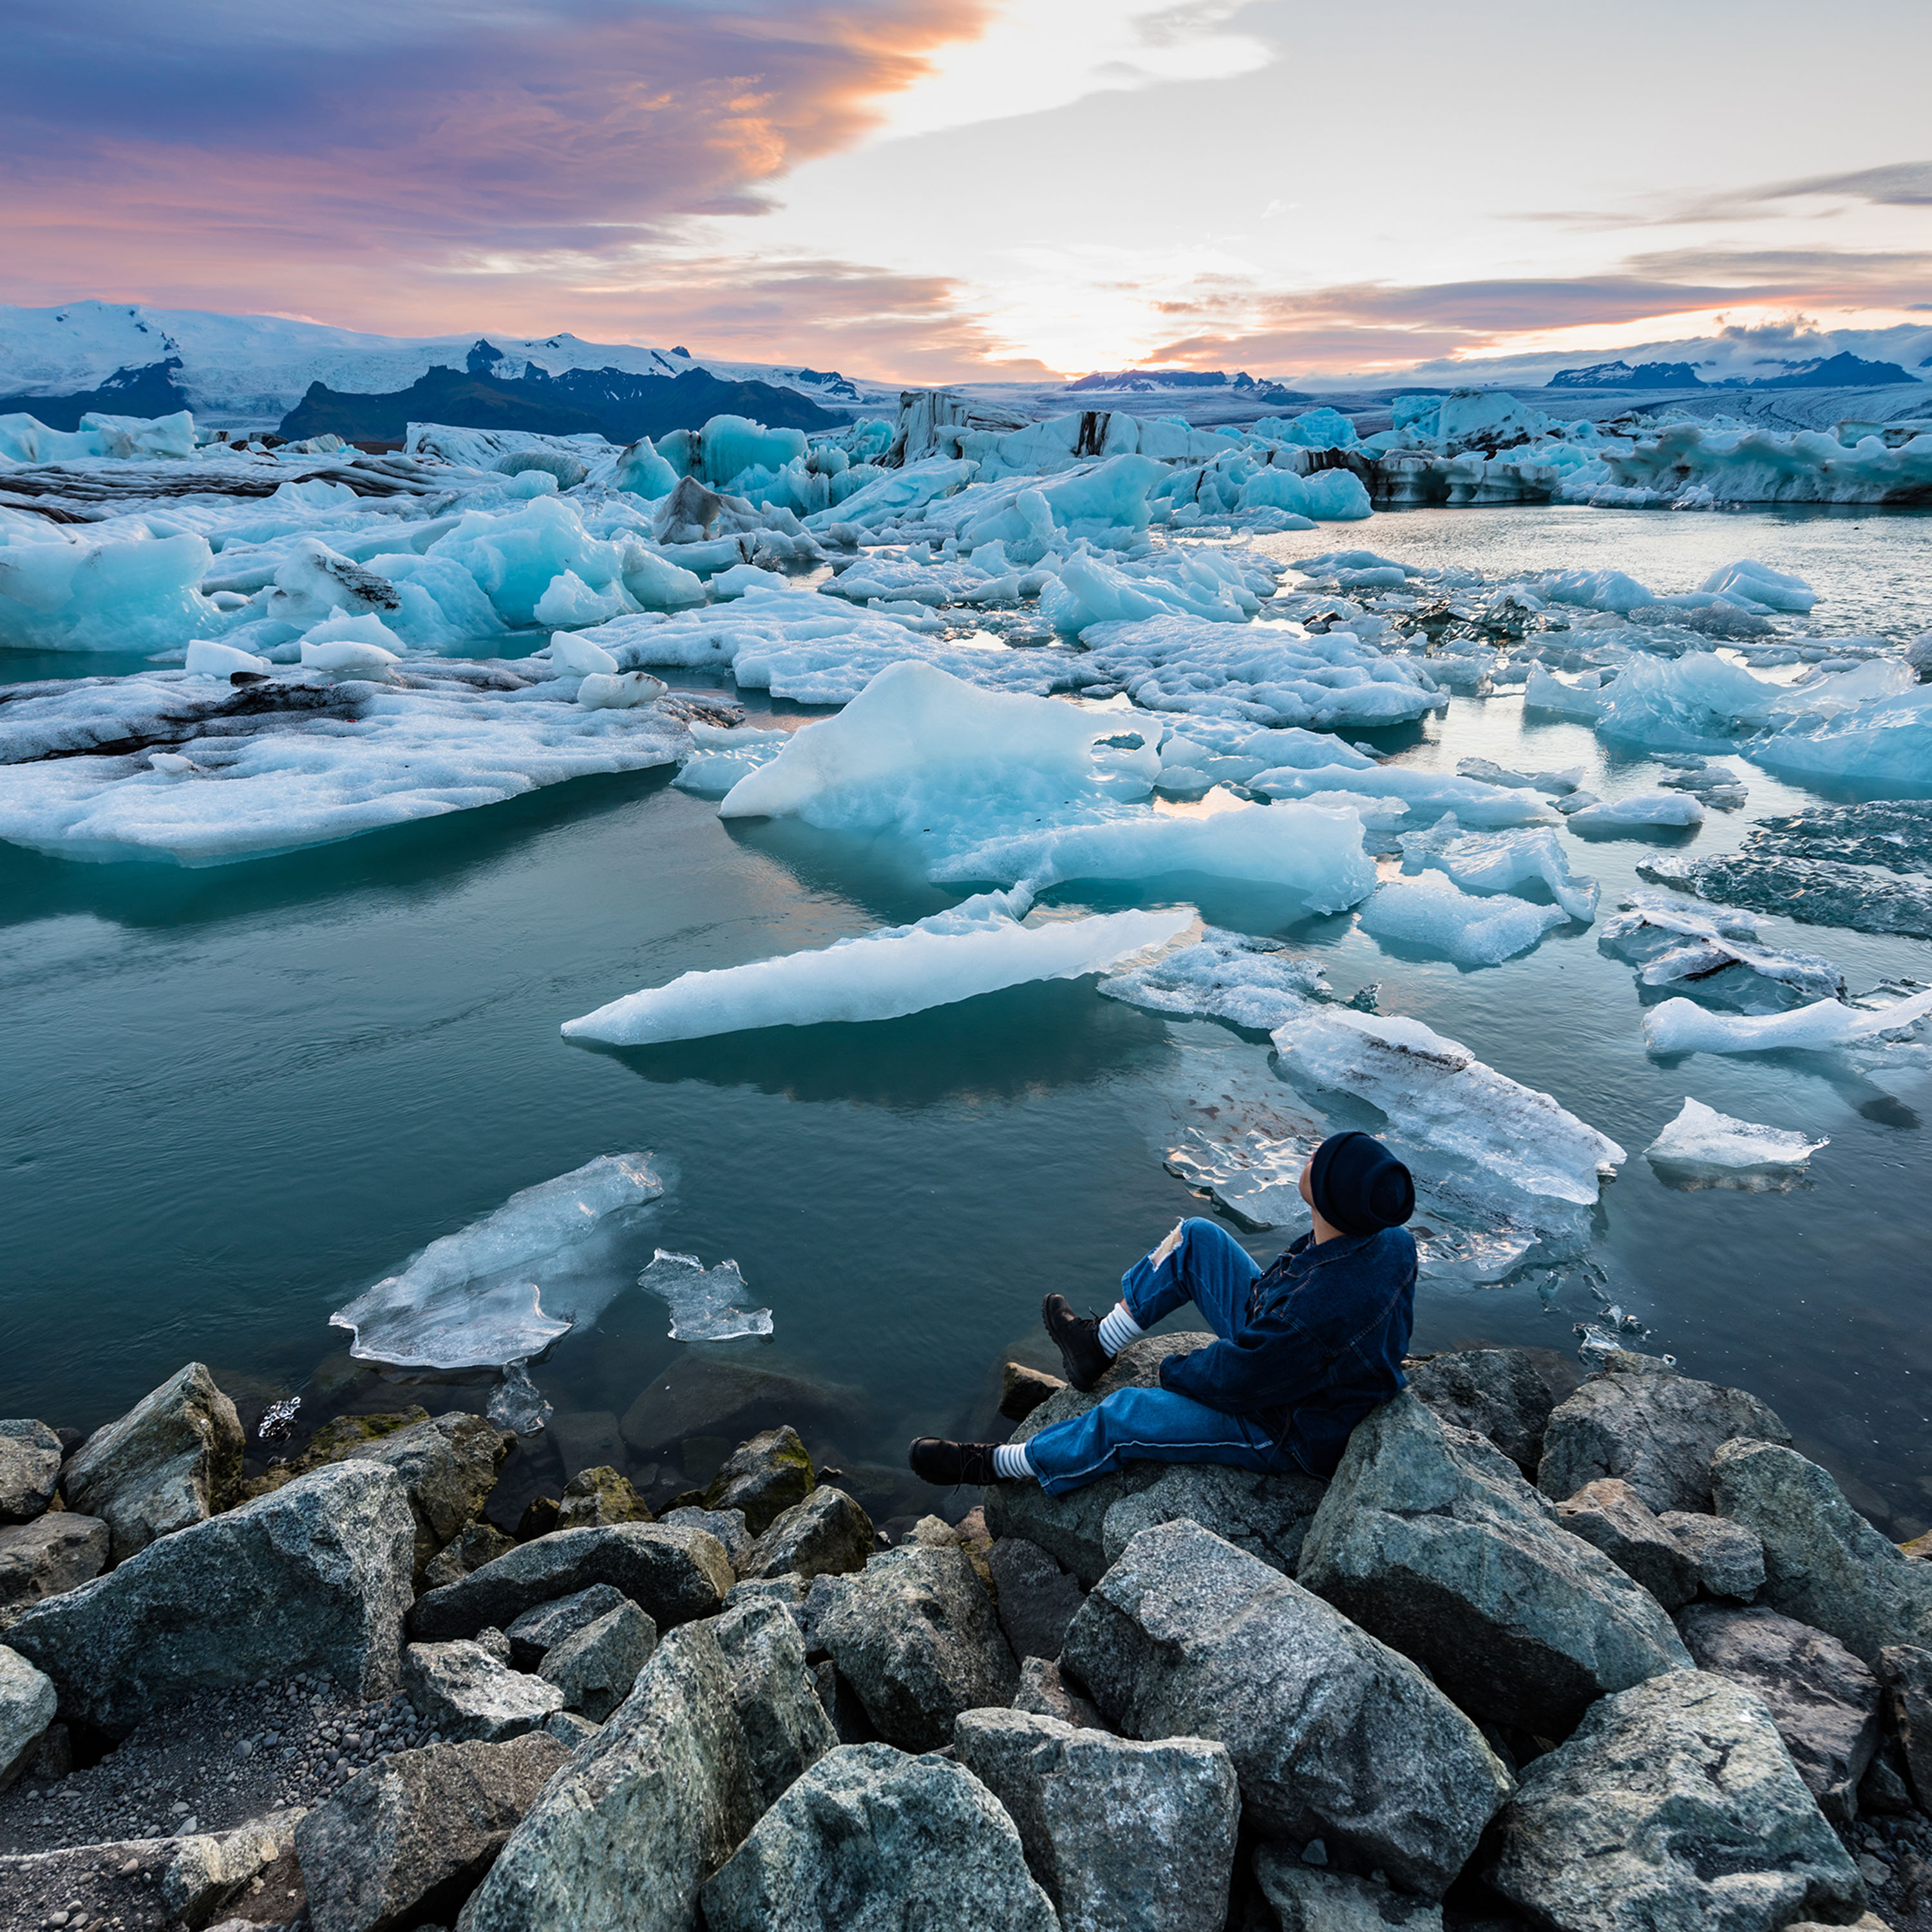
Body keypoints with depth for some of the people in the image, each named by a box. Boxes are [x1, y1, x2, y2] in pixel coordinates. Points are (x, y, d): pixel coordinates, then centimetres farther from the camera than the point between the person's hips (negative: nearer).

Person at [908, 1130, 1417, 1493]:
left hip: (1289, 1432, -8)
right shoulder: (1390, 1239, -20)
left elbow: (1226, 1378, -26)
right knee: (1194, 1239, 3)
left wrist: (1174, 1370, -6)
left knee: (1124, 1416, -13)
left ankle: (993, 1465, 13)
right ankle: (1098, 1344, 22)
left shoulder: (1312, 1315, -43)